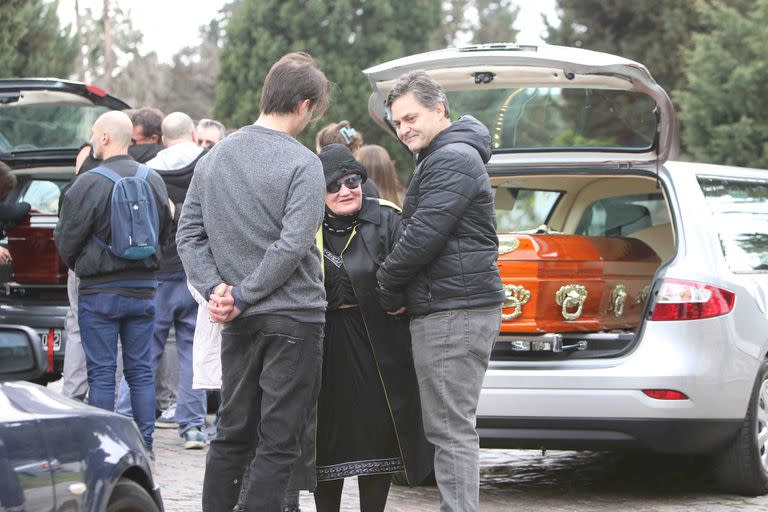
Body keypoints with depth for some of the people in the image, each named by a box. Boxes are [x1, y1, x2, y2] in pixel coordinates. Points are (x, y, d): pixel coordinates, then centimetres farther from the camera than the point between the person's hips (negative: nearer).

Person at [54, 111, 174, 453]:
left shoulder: (89, 184, -13)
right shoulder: (154, 180, 4)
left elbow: (65, 241, -5)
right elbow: (164, 231, 16)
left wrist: (77, 265, 15)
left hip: (100, 292, -5)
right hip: (143, 289, 5)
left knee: (101, 372, 0)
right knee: (140, 370, 9)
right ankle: (144, 446, 10)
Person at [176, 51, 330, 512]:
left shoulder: (215, 157, 8)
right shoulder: (302, 163, -12)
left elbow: (189, 233, 6)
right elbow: (293, 245, -20)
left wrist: (214, 289, -2)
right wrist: (243, 296, -13)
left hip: (238, 321, 6)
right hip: (293, 317, -6)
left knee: (233, 434, 16)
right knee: (281, 443, -1)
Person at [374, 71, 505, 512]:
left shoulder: (452, 160, -12)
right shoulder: (443, 158, 23)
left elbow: (424, 233, -19)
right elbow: (422, 231, 27)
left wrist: (388, 285, -6)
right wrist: (397, 289, 15)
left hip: (454, 313, -11)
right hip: (455, 309, 11)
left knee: (450, 429, -12)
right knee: (453, 427, 13)